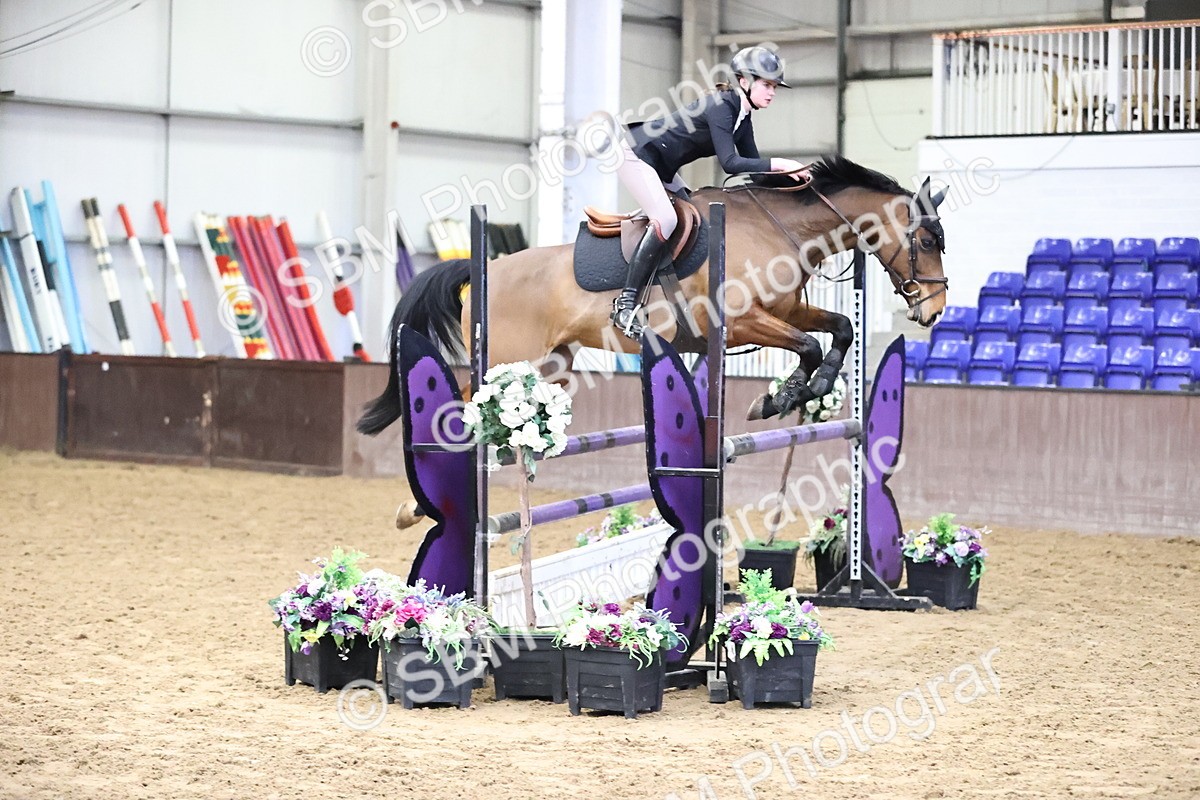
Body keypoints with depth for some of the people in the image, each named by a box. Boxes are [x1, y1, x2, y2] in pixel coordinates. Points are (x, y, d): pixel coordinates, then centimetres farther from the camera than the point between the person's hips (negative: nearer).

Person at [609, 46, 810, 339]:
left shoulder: (742, 118, 7)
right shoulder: (721, 107, -22)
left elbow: (753, 164, 9)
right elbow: (730, 163, -31)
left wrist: (788, 173, -6)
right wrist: (779, 164, -32)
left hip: (660, 167, 11)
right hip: (635, 155, -11)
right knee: (666, 220, -25)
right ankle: (626, 304, -27)